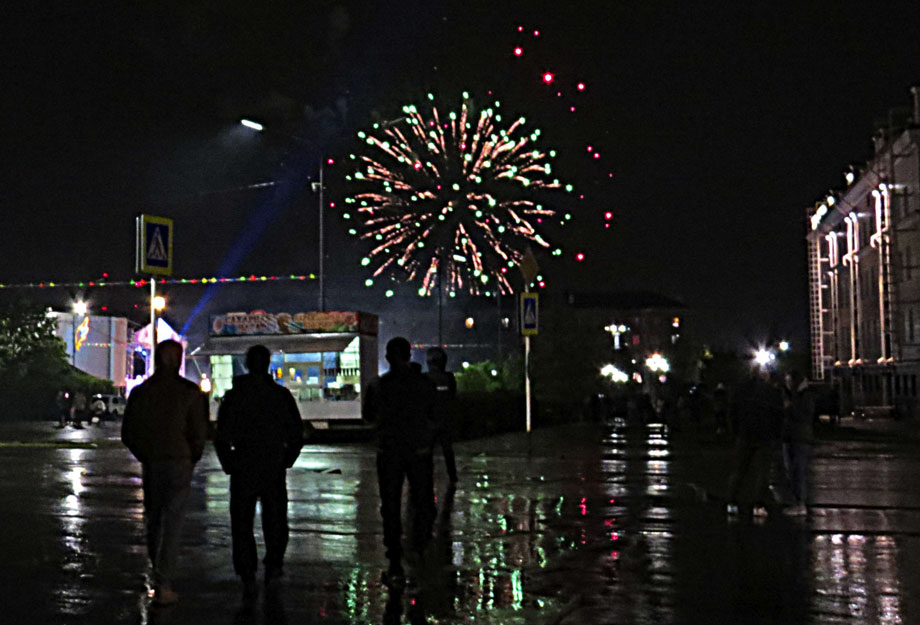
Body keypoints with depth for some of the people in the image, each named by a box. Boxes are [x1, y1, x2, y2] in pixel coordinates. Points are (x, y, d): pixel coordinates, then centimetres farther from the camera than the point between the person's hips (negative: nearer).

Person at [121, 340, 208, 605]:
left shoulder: (140, 392, 2)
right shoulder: (190, 392, -7)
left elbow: (128, 434, 5)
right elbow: (199, 432, -8)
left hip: (150, 464, 3)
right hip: (179, 463, -3)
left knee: (153, 519, 17)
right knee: (172, 523, -1)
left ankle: (158, 576, 27)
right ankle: (163, 585, -4)